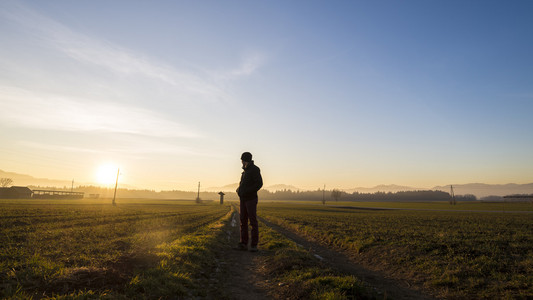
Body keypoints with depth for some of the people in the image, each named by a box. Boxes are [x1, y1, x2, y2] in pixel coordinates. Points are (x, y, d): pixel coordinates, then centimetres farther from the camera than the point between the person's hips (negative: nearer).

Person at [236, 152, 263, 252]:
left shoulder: (255, 169, -9)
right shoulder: (245, 171, 19)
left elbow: (259, 183, -18)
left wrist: (247, 191, -23)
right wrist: (239, 189, 4)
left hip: (251, 199, -8)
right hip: (243, 199, 8)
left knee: (253, 222, -6)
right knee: (243, 221, 5)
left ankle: (254, 245, -1)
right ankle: (243, 244, 9)